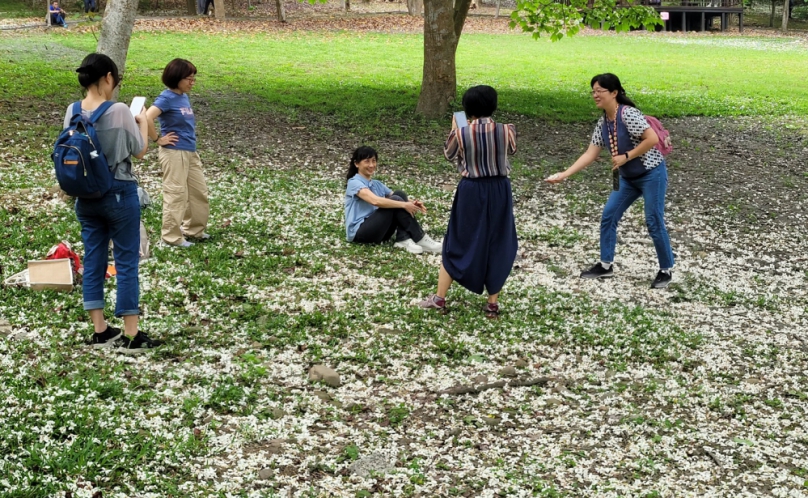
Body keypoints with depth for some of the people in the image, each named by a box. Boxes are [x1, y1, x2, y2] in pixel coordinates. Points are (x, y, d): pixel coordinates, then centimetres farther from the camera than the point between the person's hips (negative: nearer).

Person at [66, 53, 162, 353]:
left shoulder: (72, 113, -2)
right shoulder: (119, 112, -17)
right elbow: (140, 152, -5)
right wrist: (143, 123, 10)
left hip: (86, 196, 5)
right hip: (119, 194, -5)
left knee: (93, 261, 12)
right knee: (127, 262, 3)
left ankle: (100, 331, 18)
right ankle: (130, 336, 6)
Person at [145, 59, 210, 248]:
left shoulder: (184, 97, 9)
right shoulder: (167, 98, -15)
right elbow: (147, 118, -28)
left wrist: (191, 135, 11)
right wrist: (158, 140, -18)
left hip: (191, 152, 8)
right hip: (174, 153, -8)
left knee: (200, 192, 14)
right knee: (176, 194, -1)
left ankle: (193, 230, 29)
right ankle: (172, 236, 8)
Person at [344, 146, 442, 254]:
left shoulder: (377, 184, 18)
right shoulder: (354, 183, -8)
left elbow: (400, 199, 7)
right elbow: (375, 201, -26)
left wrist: (412, 203, -16)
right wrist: (404, 205, -28)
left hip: (377, 230, 7)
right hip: (359, 232, -7)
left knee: (399, 195, -11)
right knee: (395, 200, -22)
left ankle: (404, 239, -22)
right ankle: (420, 240, -21)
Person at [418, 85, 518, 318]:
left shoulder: (461, 134, -13)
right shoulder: (506, 130, -10)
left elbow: (448, 154, 8)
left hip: (471, 191, -1)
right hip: (499, 190, 1)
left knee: (458, 242, 12)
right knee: (497, 244, 11)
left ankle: (439, 298, 16)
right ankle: (493, 304, 14)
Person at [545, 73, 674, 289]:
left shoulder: (628, 114, -23)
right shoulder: (603, 122, 1)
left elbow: (652, 139, -27)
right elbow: (590, 154, 1)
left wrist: (626, 157, -24)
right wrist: (564, 175, -6)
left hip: (651, 174, -8)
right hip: (628, 178, 8)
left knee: (654, 222, -3)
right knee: (608, 216, 6)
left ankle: (666, 270, 12)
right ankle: (605, 265, 18)